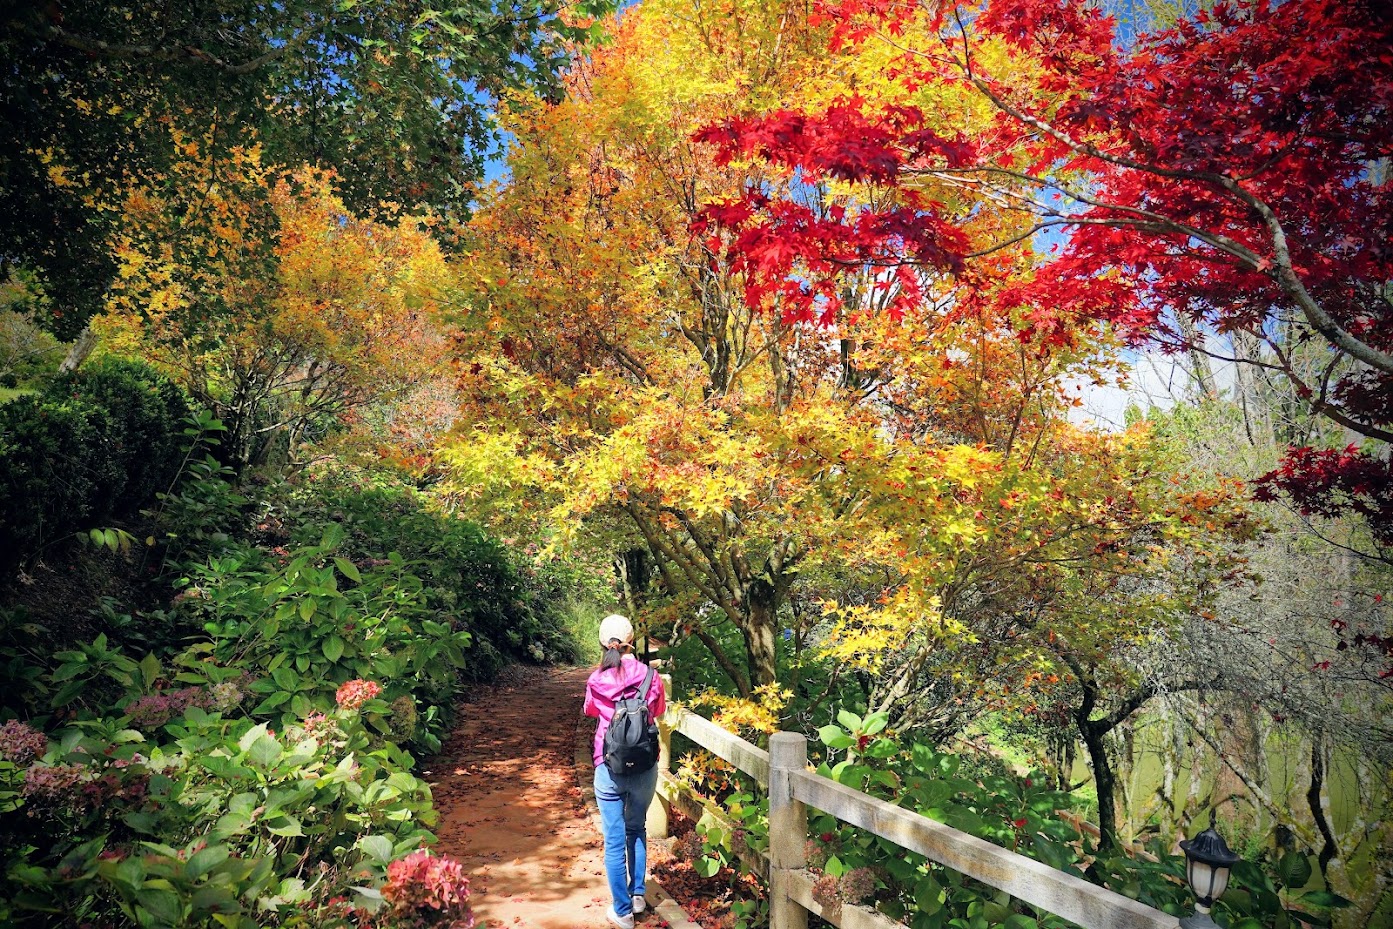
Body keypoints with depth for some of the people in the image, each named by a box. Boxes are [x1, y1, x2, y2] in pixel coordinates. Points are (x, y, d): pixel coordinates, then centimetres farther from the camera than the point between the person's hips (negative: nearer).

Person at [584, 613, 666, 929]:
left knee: (614, 841, 9)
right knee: (637, 830, 24)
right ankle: (638, 895, 32)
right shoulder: (650, 676, -8)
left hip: (609, 769, -1)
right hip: (644, 768, 1)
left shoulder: (596, 680, -7)